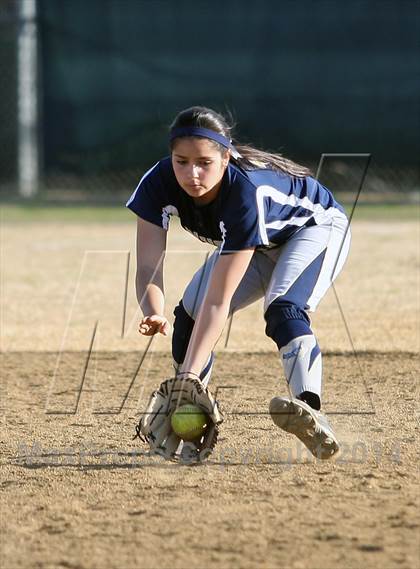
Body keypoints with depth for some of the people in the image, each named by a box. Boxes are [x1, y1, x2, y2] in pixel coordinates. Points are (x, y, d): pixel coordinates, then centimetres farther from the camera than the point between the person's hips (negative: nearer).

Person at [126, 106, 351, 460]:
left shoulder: (246, 193, -43)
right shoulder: (159, 183, -28)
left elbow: (218, 301, -43)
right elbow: (149, 267, -30)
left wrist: (191, 375, -49)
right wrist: (154, 314, -53)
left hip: (315, 228, -6)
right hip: (258, 246, 7)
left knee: (283, 309, -33)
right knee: (189, 315, -8)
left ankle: (309, 409, -49)